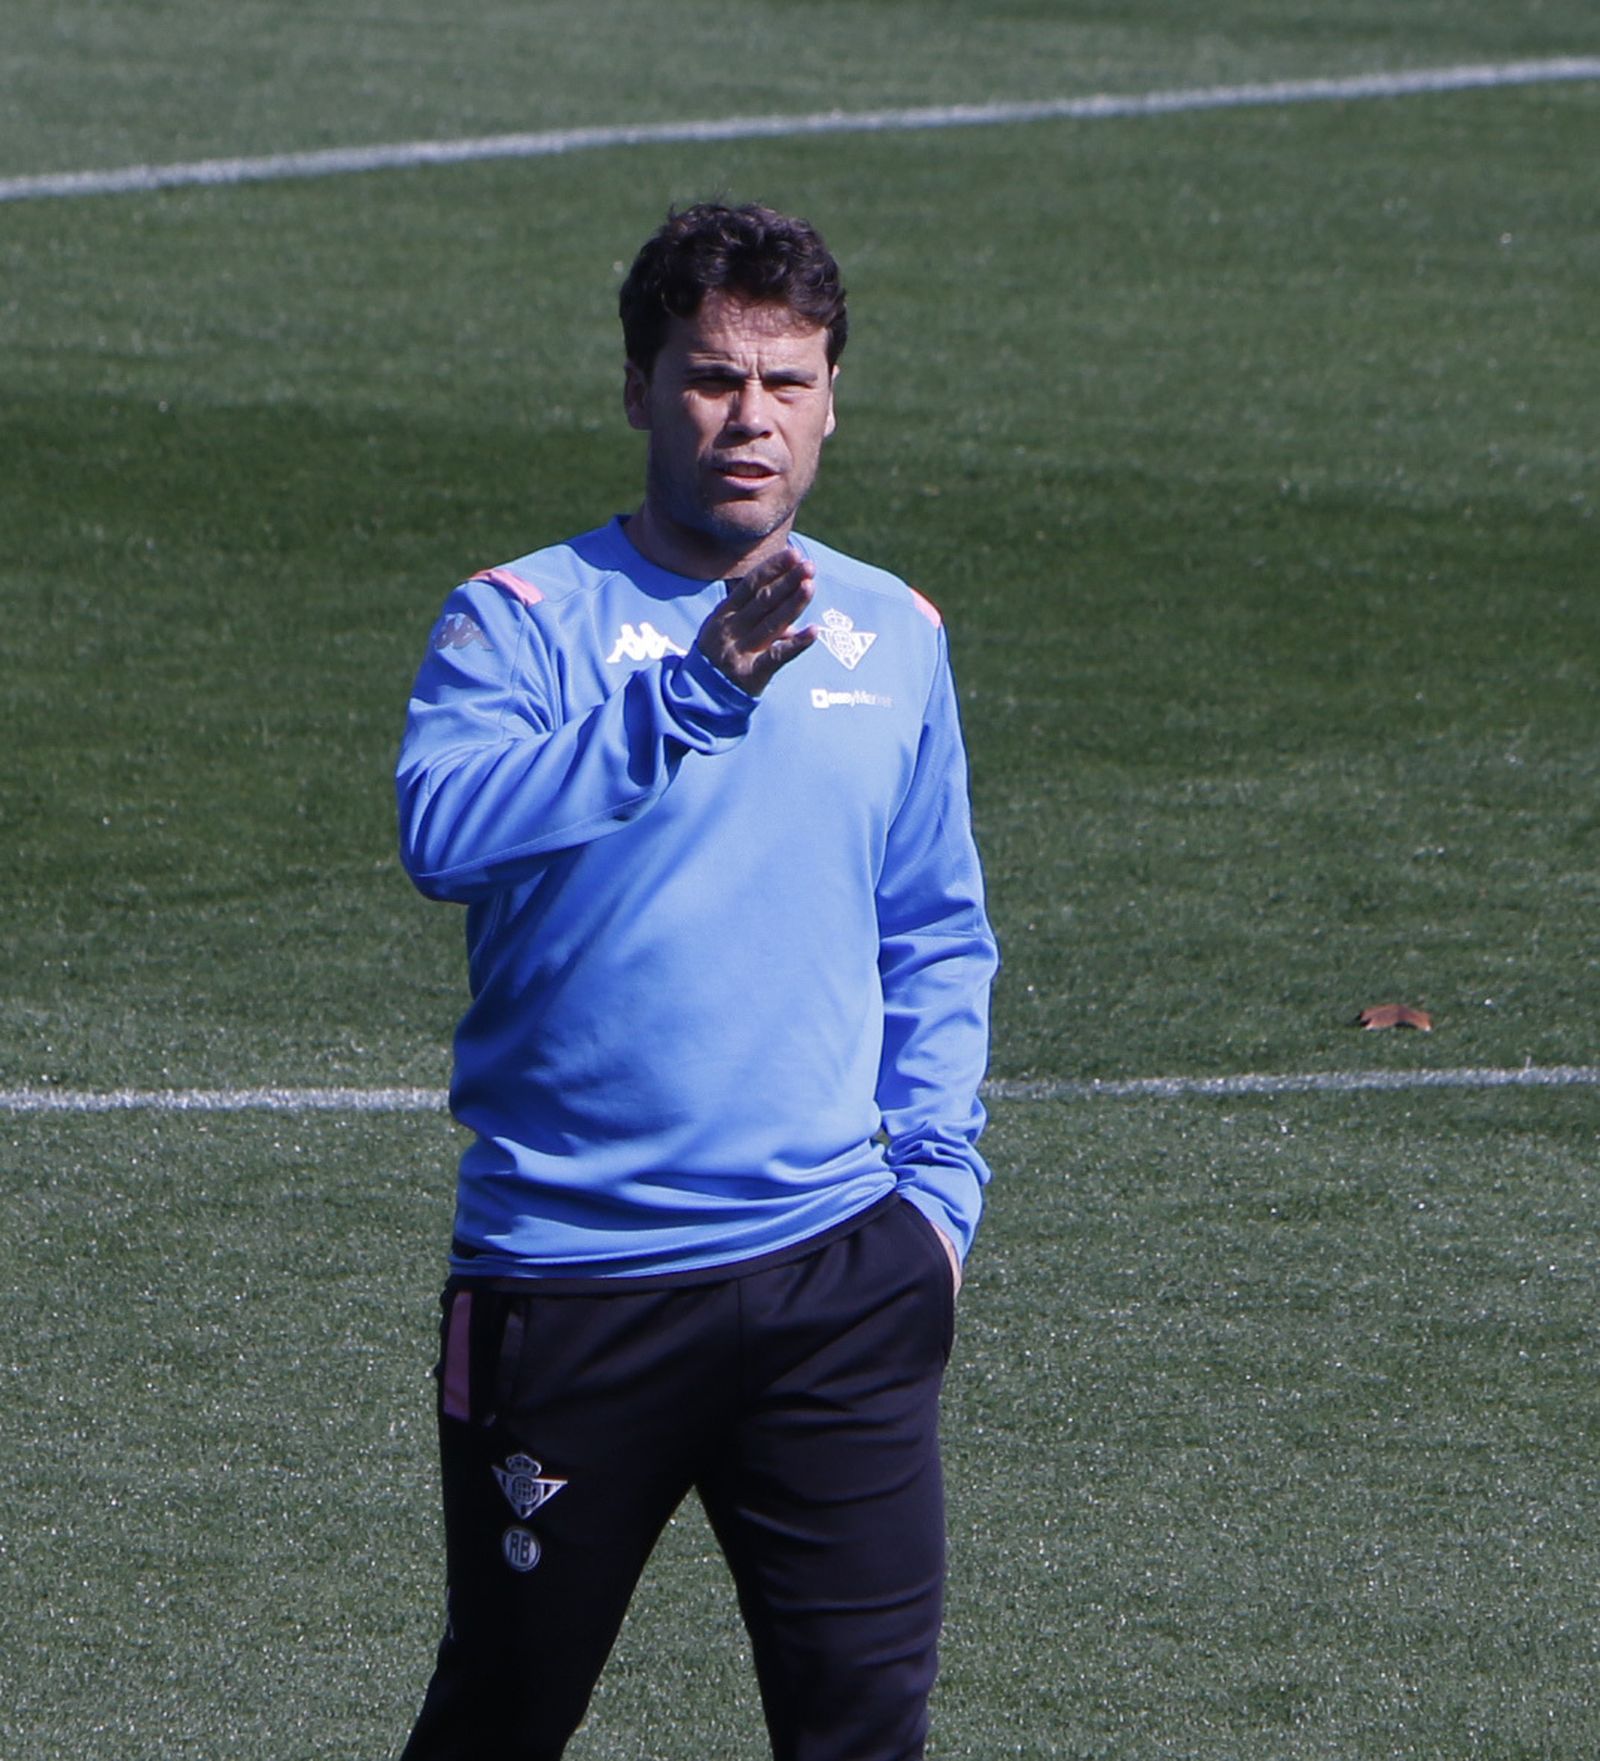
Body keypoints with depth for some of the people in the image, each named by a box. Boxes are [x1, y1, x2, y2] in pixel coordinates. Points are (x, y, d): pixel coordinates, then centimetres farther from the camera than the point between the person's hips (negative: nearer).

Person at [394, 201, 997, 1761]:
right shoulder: (525, 620, -5)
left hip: (837, 1275, 3)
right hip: (566, 1272, -3)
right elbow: (443, 830, -25)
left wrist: (935, 1173, 10)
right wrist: (700, 686, -32)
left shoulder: (894, 638, 11)